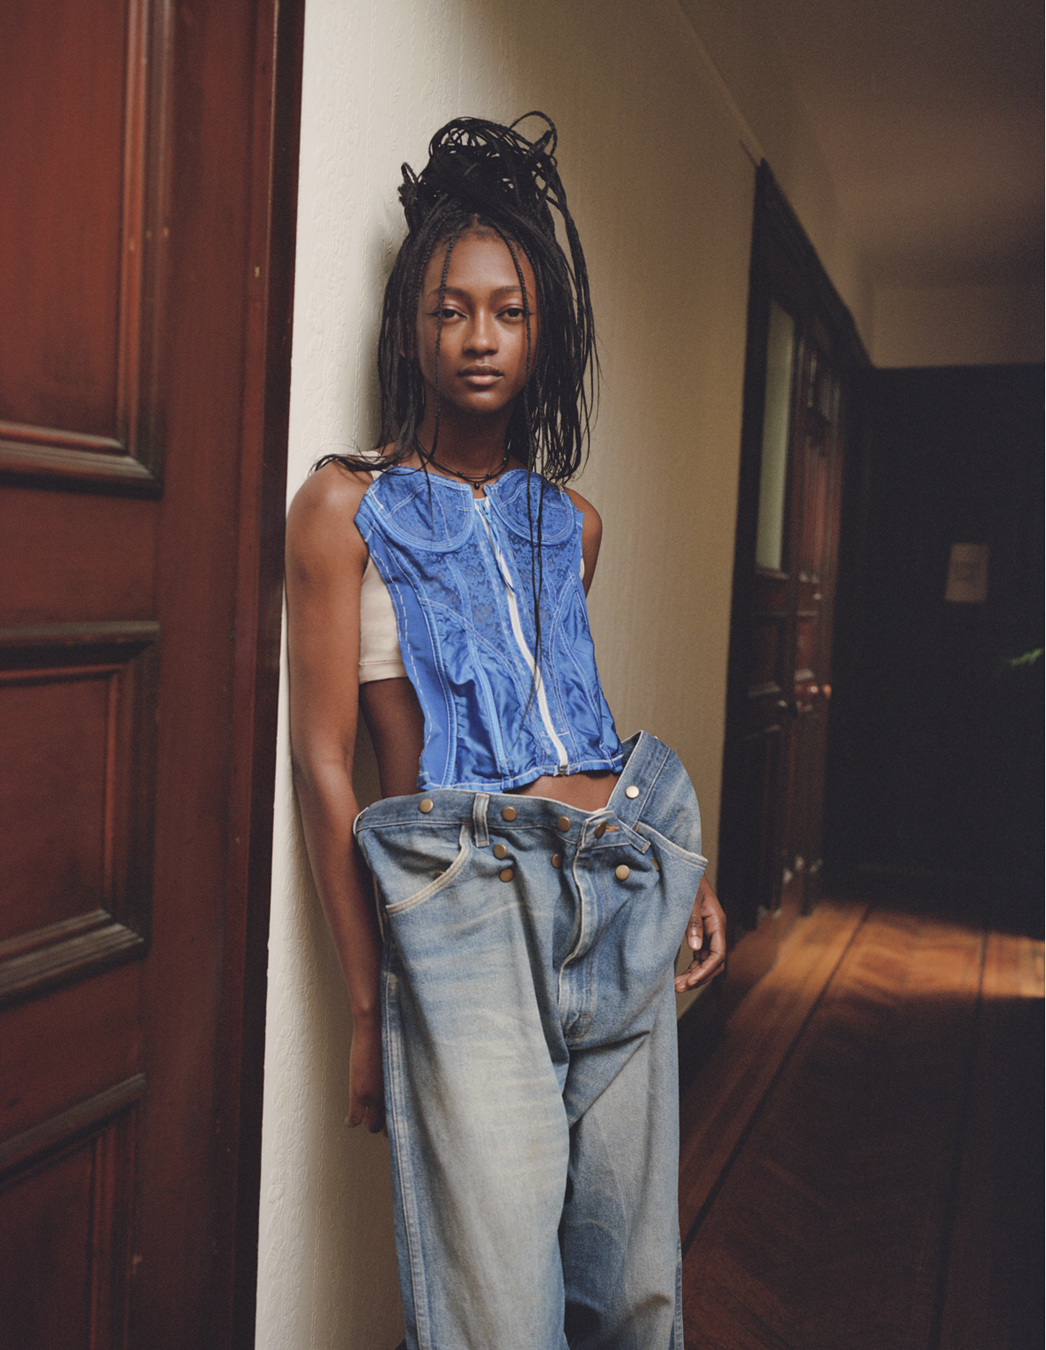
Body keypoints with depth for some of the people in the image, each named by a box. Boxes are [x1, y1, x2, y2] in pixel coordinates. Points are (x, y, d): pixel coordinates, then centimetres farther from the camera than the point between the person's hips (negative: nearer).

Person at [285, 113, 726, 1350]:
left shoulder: (569, 520, 13)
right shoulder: (348, 504, -1)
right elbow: (322, 762, -4)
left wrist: (681, 874, 11)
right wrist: (368, 1004, -5)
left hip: (624, 897, 5)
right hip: (466, 909, -5)